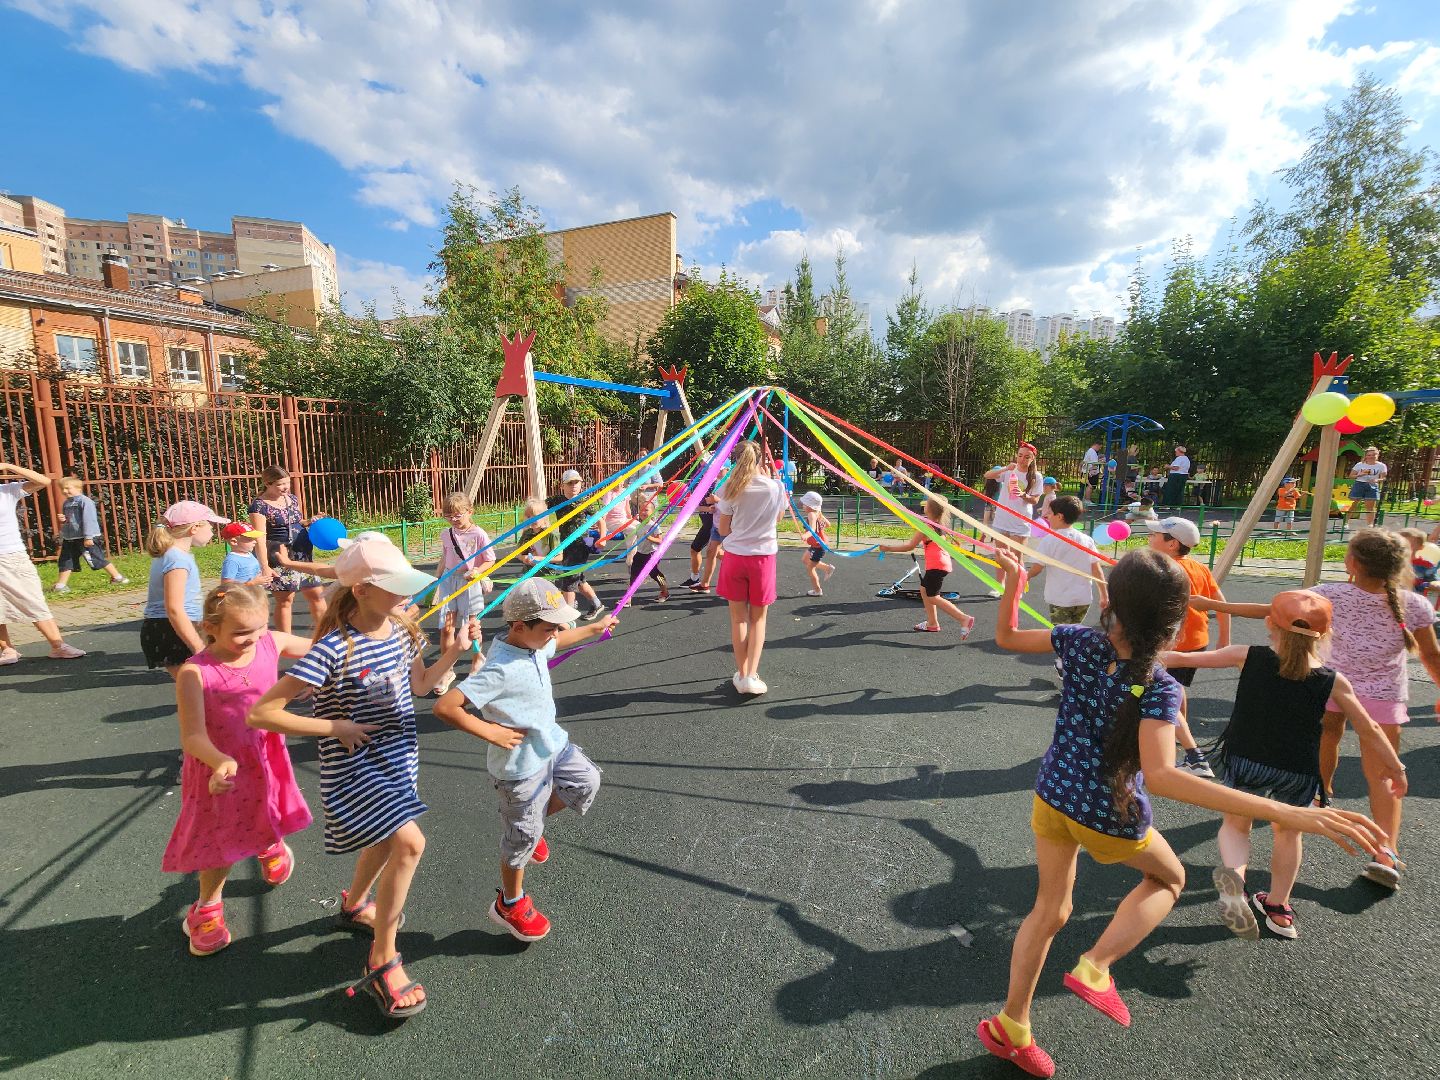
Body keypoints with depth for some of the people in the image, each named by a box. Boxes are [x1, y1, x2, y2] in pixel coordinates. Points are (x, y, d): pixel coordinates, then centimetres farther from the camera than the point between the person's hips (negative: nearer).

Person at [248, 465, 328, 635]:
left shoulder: (292, 498, 9)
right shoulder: (259, 505, -11)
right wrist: (264, 566, -23)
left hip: (301, 554, 6)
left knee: (316, 594, 7)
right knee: (285, 599, 2)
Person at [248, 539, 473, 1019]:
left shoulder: (403, 630, -7)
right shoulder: (333, 649, -28)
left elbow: (418, 686, 8)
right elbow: (261, 712, -25)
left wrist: (452, 652, -8)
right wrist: (335, 727, -22)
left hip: (398, 754, 8)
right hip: (353, 765, -7)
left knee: (388, 837, 25)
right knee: (409, 841, -18)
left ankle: (354, 904, 57)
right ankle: (382, 963, 4)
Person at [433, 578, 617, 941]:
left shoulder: (536, 643, -7)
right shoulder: (501, 669, -33)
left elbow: (558, 641, 18)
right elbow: (445, 707, -35)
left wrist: (595, 628, 26)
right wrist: (491, 732, -27)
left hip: (553, 744, 8)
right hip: (520, 765, -7)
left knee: (587, 783, 18)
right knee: (522, 839, 11)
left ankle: (533, 825, 37)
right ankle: (510, 905, 38)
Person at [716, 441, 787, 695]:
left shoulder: (731, 488, -8)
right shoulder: (775, 487, -6)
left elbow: (723, 529, -3)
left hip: (735, 556, 0)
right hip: (763, 556, 0)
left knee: (738, 617, 12)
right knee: (758, 618, 12)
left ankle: (741, 674, 19)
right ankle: (751, 676, 5)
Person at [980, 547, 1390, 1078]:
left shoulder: (1080, 642, -16)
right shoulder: (1159, 688, -26)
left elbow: (1006, 638, -2)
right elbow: (1159, 777, -38)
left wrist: (1012, 582, 11)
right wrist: (1283, 812, -41)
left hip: (1051, 798, 4)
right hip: (1110, 820, -4)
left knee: (1049, 909, 22)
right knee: (1169, 878, 30)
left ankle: (1010, 1027, 32)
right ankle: (1095, 967, 15)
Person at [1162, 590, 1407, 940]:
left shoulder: (1248, 657, -11)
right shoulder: (1333, 681, -7)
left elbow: (1184, 658, -8)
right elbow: (1369, 730, 3)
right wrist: (1395, 768, 20)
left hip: (1245, 763, -1)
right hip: (1297, 774, 2)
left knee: (1235, 823, 21)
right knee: (1288, 831, 28)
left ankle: (1233, 874, -10)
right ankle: (1278, 908, 40)